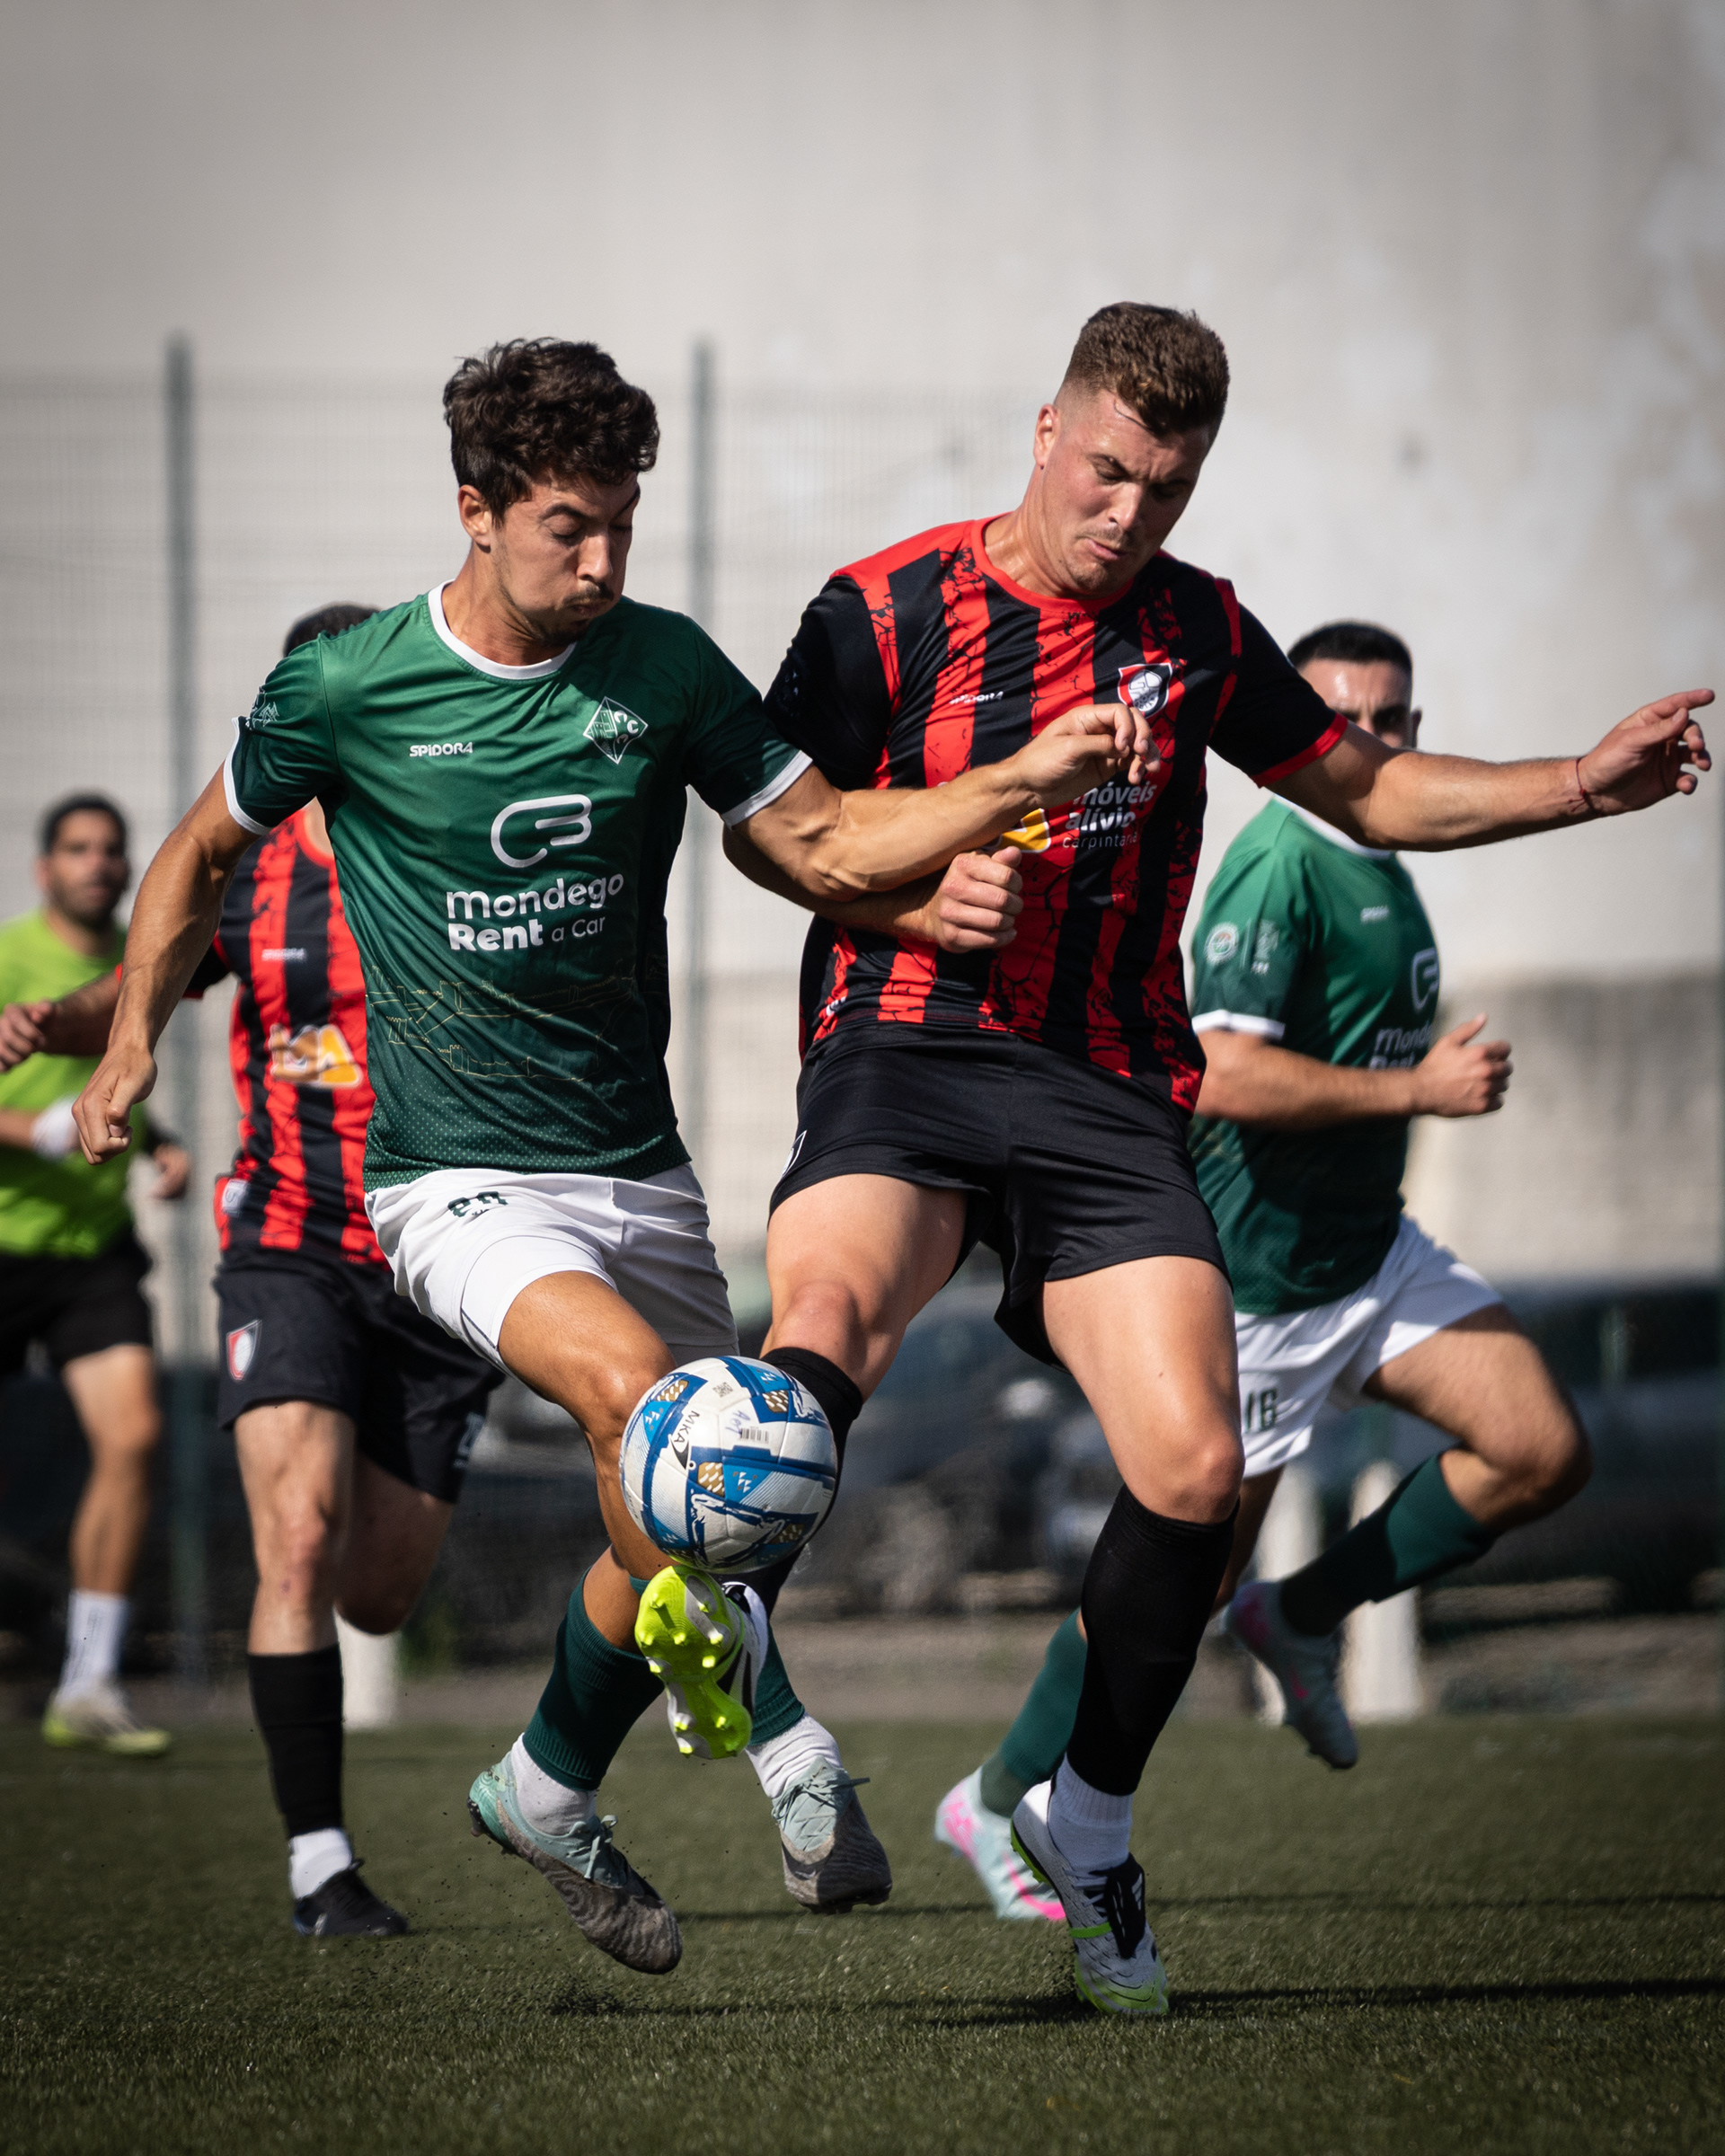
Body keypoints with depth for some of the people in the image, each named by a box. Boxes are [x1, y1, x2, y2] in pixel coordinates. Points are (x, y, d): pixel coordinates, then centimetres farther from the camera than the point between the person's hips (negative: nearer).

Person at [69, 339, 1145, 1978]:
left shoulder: (666, 670, 0)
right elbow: (203, 855, 11)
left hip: (636, 1167, 4)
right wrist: (135, 1034, 6)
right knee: (630, 1385, -30)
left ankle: (549, 1790, 30)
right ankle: (778, 1737, -20)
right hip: (455, 1177, -4)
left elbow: (825, 845, 1)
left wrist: (1022, 782, -12)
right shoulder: (344, 689, -6)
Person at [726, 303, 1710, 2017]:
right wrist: (913, 891, -12)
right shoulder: (887, 609, 0)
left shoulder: (1198, 632, 12)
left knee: (1194, 1469, -12)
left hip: (1107, 1092, 3)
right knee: (827, 1311, -36)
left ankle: (1085, 1822, 10)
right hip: (906, 1051, -3)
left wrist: (1582, 785, 9)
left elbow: (1366, 789, 22)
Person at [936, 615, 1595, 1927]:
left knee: (1545, 1452, -7)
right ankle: (1000, 1803, 19)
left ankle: (1304, 1616, 10)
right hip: (1251, 1282, -8)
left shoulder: (1380, 866, 12)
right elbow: (1222, 1076, -28)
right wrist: (1418, 1089, -25)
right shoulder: (1279, 867, -18)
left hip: (1369, 1252, 8)